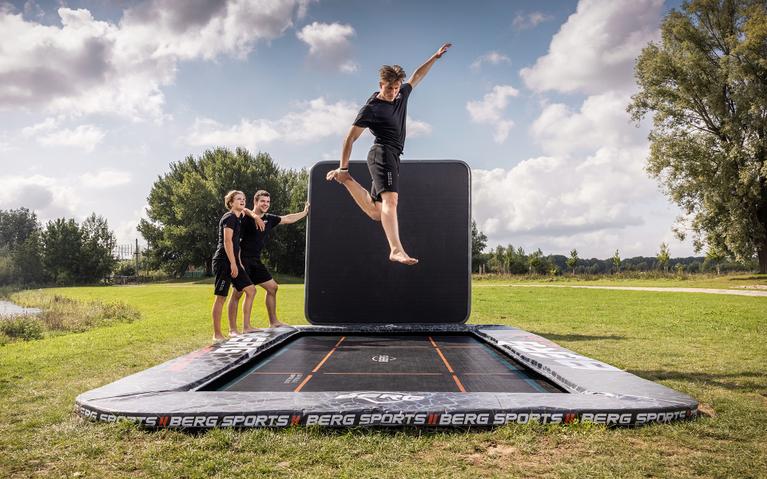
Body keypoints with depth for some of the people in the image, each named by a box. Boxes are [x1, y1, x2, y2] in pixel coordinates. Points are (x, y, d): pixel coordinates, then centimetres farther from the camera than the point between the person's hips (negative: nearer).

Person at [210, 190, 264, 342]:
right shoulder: (229, 217, -8)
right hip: (223, 262, -10)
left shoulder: (237, 218, 20)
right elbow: (227, 241, -17)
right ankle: (217, 335, 2)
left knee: (251, 290, 5)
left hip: (233, 262, 10)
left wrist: (239, 263, 21)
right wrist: (233, 264, -20)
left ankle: (246, 326, 10)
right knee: (221, 297, -5)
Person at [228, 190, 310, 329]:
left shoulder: (269, 219, 10)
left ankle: (273, 322, 23)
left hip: (255, 261, 8)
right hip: (243, 260, -8)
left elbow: (288, 219, 21)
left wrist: (305, 212, 27)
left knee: (272, 287, 12)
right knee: (237, 293, -7)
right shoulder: (246, 218, -11)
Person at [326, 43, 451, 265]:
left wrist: (435, 57, 32)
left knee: (376, 212, 6)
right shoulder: (371, 108, -4)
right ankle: (396, 249, -42)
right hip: (383, 153, -9)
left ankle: (345, 180, 18)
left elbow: (417, 76, 33)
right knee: (390, 199, -28)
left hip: (392, 157, 9)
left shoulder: (402, 95, 16)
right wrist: (343, 167, -5)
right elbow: (350, 138, -4)